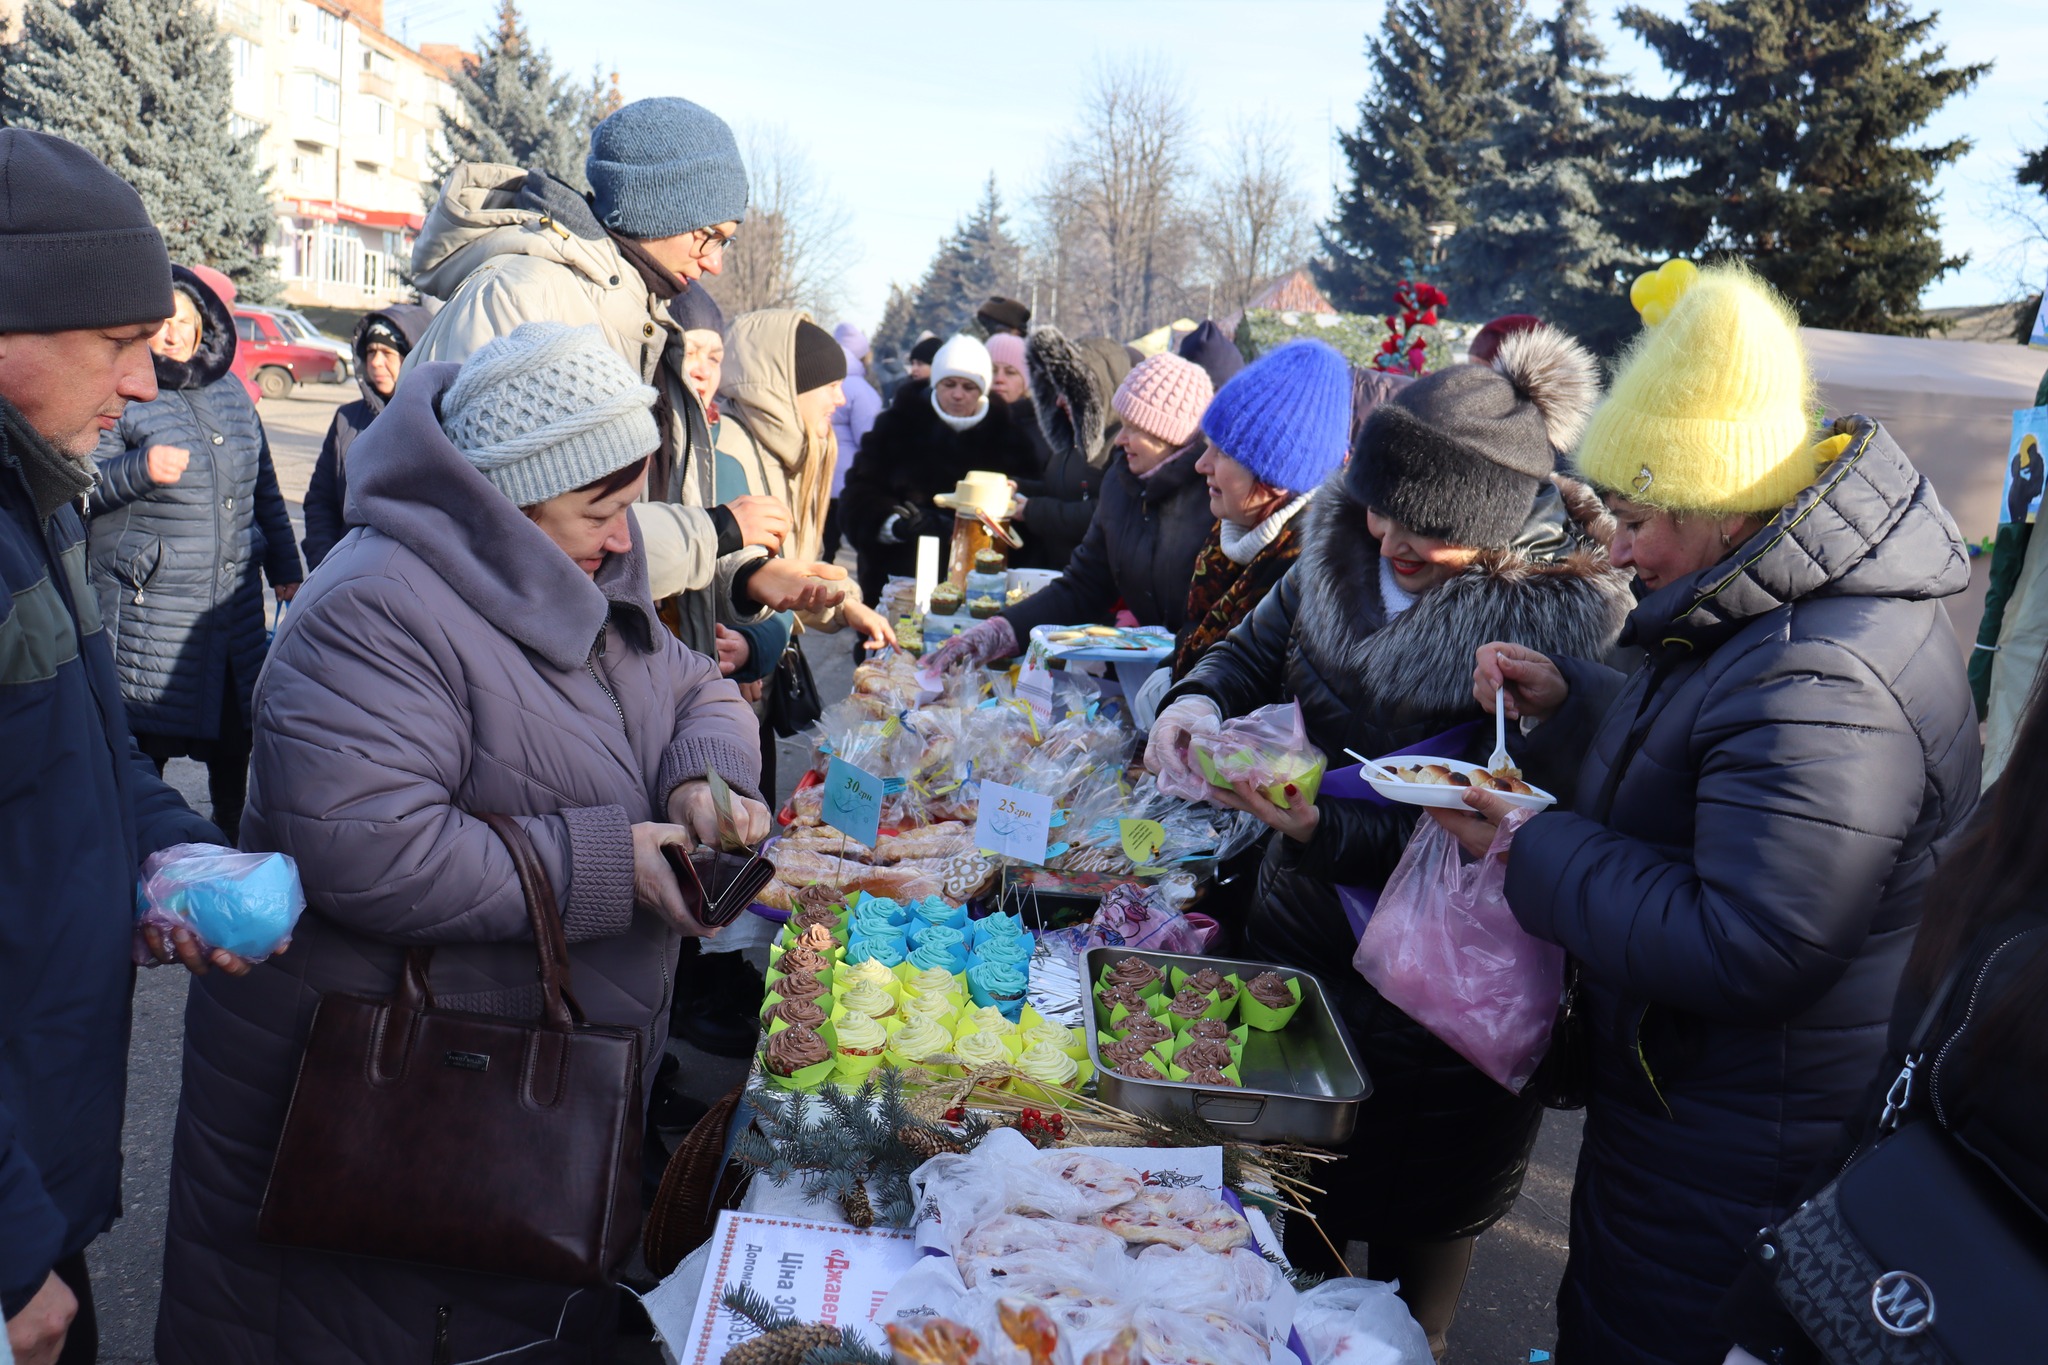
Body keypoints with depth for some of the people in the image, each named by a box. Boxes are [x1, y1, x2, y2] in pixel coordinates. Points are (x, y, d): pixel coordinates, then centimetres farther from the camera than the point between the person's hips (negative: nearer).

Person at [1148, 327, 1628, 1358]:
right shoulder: (1344, 547, -7)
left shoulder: (1562, 625, -24)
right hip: (1299, 937, 5)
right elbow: (1255, 648, 9)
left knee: (1413, 1265, 20)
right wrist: (1199, 698, -13)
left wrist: (1322, 828, -35)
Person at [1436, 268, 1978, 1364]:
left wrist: (1532, 850, -24)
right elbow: (1689, 745, 21)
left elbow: (1741, 955, -33)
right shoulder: (1779, 607, 5)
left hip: (1727, 1166, -10)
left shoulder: (1818, 691, -31)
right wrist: (1566, 698, 4)